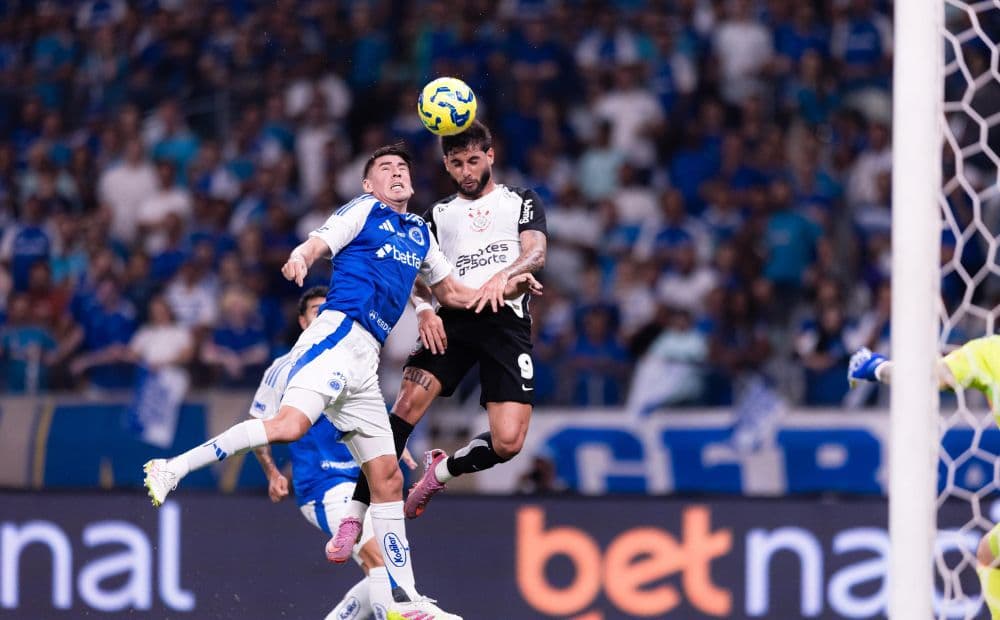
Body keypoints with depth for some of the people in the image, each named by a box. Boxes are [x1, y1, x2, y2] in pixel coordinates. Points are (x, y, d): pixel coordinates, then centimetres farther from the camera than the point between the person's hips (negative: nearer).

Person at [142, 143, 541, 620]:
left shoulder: (420, 232, 26)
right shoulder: (364, 210, 6)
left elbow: (450, 292, 37)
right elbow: (316, 244, -9)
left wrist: (507, 289, 23)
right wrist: (299, 259, -33)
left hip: (364, 361, 8)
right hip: (338, 334, -7)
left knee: (388, 477, 6)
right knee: (290, 424, -31)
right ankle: (173, 468, -27)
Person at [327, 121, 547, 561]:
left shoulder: (521, 203, 15)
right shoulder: (439, 215, 23)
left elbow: (536, 253, -2)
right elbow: (418, 277, 18)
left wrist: (504, 276, -24)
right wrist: (424, 309, -5)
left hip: (506, 321, -2)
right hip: (452, 319, 2)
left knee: (507, 443, -15)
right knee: (408, 405, -22)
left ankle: (443, 470, 17)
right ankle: (356, 514, -21)